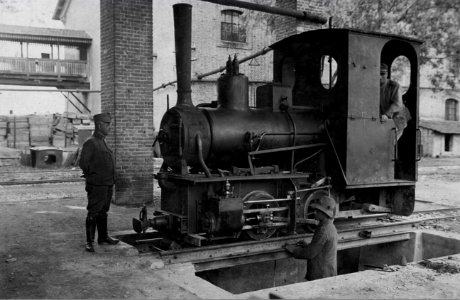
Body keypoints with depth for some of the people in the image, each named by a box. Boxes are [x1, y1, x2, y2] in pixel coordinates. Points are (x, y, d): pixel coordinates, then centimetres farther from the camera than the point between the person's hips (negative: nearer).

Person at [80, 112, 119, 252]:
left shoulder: (103, 141, 15)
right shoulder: (90, 142, -12)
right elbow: (83, 163, -16)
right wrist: (92, 175, -6)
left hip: (108, 184, 9)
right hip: (97, 185, -9)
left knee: (103, 212, 17)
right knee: (93, 213, -3)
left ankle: (103, 237, 29)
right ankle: (89, 242, 3)